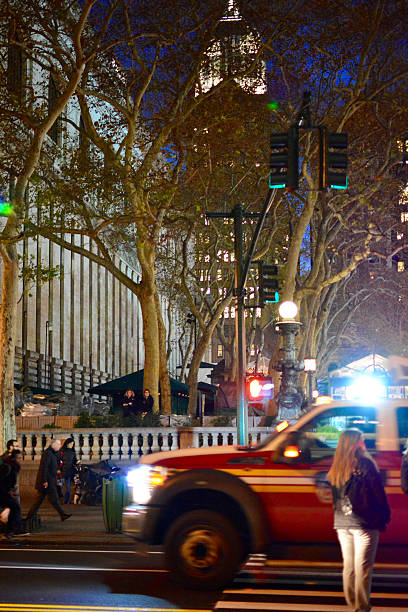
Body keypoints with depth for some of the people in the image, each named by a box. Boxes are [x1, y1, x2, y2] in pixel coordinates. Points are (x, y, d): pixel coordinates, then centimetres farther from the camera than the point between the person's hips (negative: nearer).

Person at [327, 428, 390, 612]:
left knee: (348, 565, 12)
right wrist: (384, 516, 2)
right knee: (363, 567, -2)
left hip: (342, 523, 6)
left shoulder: (336, 468, 8)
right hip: (363, 523, -6)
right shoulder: (365, 464, -10)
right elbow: (379, 494, -7)